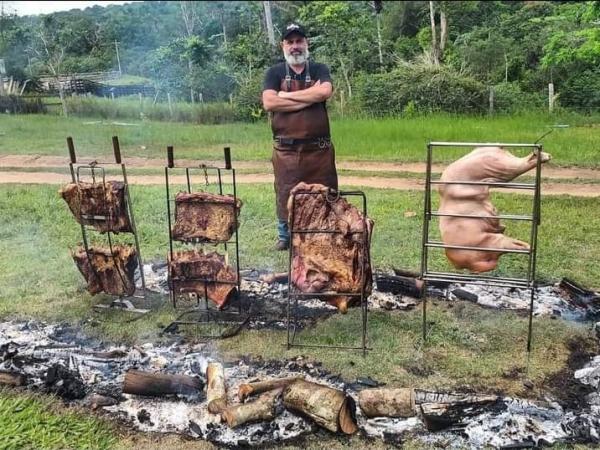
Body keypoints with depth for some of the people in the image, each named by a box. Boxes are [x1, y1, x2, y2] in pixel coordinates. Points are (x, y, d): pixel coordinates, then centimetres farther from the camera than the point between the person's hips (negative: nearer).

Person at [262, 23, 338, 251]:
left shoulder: (319, 70, 7)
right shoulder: (274, 73, 5)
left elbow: (325, 92, -16)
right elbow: (269, 103, -13)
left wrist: (287, 95, -10)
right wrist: (310, 98, -12)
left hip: (318, 149, 1)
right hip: (286, 150, 0)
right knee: (285, 194, 7)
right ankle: (285, 236, 23)